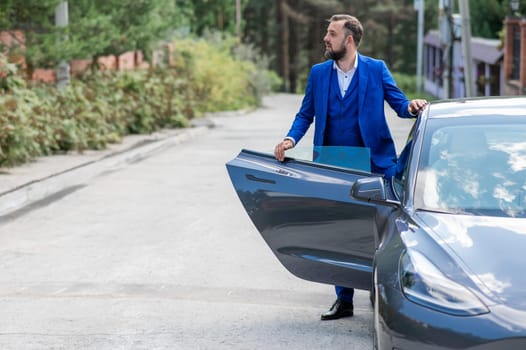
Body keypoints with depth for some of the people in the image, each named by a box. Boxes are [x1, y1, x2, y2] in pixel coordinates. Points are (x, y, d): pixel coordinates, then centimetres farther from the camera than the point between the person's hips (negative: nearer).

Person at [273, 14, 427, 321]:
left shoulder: (376, 69, -1)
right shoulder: (318, 73, 7)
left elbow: (399, 103, -1)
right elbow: (306, 114, 9)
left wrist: (411, 107, -24)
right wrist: (291, 139, -8)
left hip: (374, 165, -3)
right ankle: (344, 300, 18)